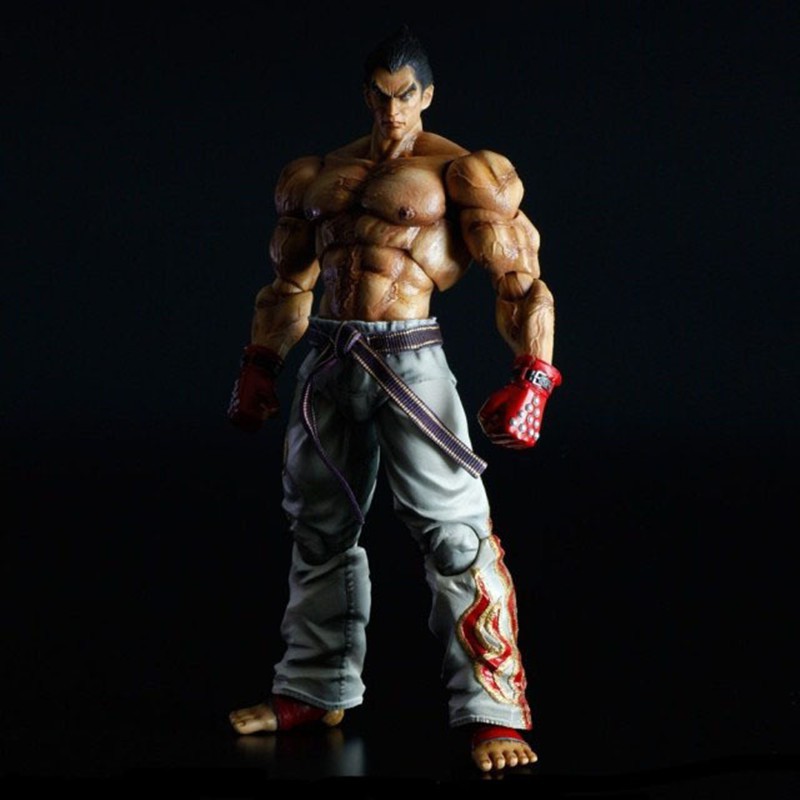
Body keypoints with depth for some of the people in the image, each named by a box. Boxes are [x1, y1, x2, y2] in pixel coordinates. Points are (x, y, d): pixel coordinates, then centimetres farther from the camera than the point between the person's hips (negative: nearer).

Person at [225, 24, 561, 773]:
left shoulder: (457, 172, -1)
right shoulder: (319, 174, 16)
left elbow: (521, 280, -3)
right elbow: (291, 282, 26)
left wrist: (530, 380, -13)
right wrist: (259, 367, 21)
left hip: (408, 359, -6)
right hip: (327, 362, 6)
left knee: (454, 534, -11)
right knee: (320, 531, 15)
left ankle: (493, 714, -8)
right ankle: (313, 690, 30)